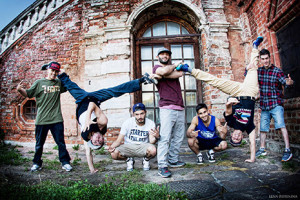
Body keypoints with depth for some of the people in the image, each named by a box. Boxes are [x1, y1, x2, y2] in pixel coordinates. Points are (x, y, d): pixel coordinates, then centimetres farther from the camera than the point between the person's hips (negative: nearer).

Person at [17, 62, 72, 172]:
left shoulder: (59, 83, 10)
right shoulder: (39, 83, 2)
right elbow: (28, 94, 0)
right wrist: (20, 90, -17)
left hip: (56, 119, 1)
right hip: (42, 119, -1)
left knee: (61, 142, 5)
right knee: (39, 143, 12)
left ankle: (65, 162, 15)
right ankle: (37, 163, 29)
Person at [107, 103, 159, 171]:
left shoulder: (150, 123, -10)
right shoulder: (127, 123, -12)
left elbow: (151, 141, -15)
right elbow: (118, 141, -9)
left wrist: (156, 137, -39)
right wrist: (112, 147, -32)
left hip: (143, 147, 0)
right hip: (128, 147, 1)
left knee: (153, 150, -34)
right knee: (114, 154, -28)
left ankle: (146, 160, 5)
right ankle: (129, 159, 8)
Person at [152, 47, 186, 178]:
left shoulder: (173, 68, 25)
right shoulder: (156, 67, 9)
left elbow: (179, 74, 0)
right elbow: (164, 71, -16)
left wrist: (161, 76, -8)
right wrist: (175, 65, 4)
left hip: (179, 108, 6)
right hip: (167, 107, -6)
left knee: (178, 137, 7)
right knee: (165, 137, -10)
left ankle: (173, 160, 18)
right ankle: (162, 166, -5)